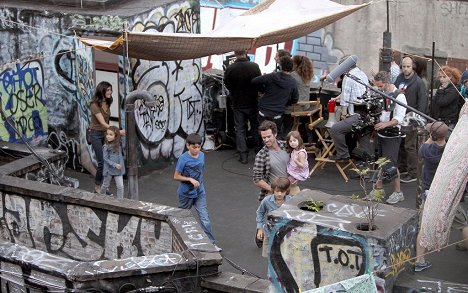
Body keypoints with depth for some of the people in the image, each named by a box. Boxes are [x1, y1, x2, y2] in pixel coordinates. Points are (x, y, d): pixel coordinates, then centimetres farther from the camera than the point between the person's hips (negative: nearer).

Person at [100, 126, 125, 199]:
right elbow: (105, 158, -15)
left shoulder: (118, 146, 1)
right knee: (105, 185, 15)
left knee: (120, 186, -2)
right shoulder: (106, 147, -12)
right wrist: (114, 165, -22)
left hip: (118, 169, 3)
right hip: (109, 169, -3)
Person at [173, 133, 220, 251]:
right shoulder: (183, 159, -18)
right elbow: (176, 176, -16)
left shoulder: (202, 155, -1)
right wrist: (190, 179, -25)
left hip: (200, 193, 4)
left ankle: (211, 243, 1)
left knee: (205, 219, -3)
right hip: (186, 193, -3)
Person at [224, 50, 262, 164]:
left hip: (238, 104, -1)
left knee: (240, 130, 8)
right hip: (253, 103, 1)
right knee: (256, 127, 16)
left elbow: (227, 86, -2)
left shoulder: (229, 69, -16)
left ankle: (243, 156, 4)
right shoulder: (254, 66, -14)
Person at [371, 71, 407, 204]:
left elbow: (399, 118, -21)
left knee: (391, 165, -7)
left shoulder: (399, 96, -13)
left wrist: (385, 124, -37)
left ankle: (398, 192, 3)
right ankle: (378, 188, 25)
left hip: (392, 136, -7)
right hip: (379, 133, 7)